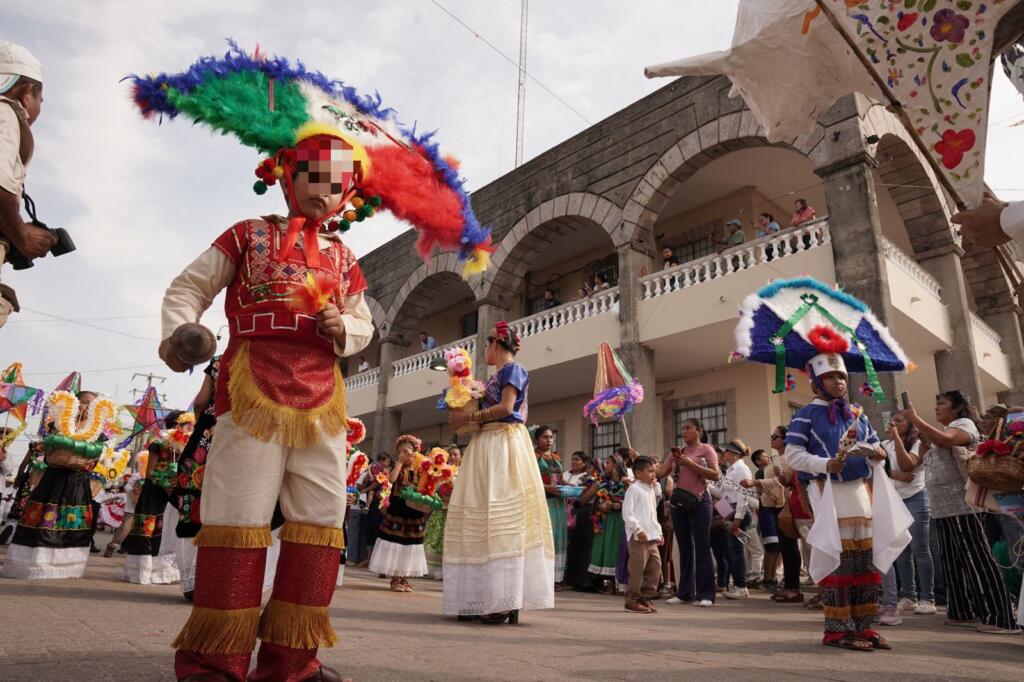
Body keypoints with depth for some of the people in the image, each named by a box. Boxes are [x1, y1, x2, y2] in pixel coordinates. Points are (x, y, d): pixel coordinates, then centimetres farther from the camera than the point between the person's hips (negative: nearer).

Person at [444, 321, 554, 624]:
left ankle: (505, 601, -14)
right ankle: (487, 597, 8)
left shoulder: (512, 369, -2)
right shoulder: (496, 377, 24)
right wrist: (465, 418, 9)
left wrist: (468, 418, -11)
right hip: (487, 446, 10)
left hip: (504, 446, -10)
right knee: (482, 517, 5)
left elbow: (506, 408, -15)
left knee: (503, 516, -14)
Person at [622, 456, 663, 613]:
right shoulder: (634, 489, -8)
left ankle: (645, 597, 17)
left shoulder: (652, 490, 19)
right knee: (638, 568, -7)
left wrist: (659, 532, 19)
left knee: (655, 566, 8)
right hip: (639, 537, -9)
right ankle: (632, 600, 3)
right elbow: (627, 513, -15)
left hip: (652, 537, 9)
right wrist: (638, 529, -20)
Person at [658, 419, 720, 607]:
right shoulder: (677, 452, 14)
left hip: (699, 501, -5)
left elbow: (716, 475, -12)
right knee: (684, 549, 10)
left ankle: (706, 594, 3)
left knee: (702, 548, -3)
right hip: (678, 502, 5)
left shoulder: (706, 449, 0)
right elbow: (660, 473, 6)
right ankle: (685, 593, 16)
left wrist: (691, 464, -17)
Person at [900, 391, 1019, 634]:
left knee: (976, 560, -9)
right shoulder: (943, 432, 23)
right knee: (954, 562, 11)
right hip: (943, 508, 9)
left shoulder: (964, 424, -4)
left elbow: (943, 440, -26)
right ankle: (963, 612, 17)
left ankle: (1000, 618, -6)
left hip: (962, 505, -9)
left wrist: (915, 419, -23)